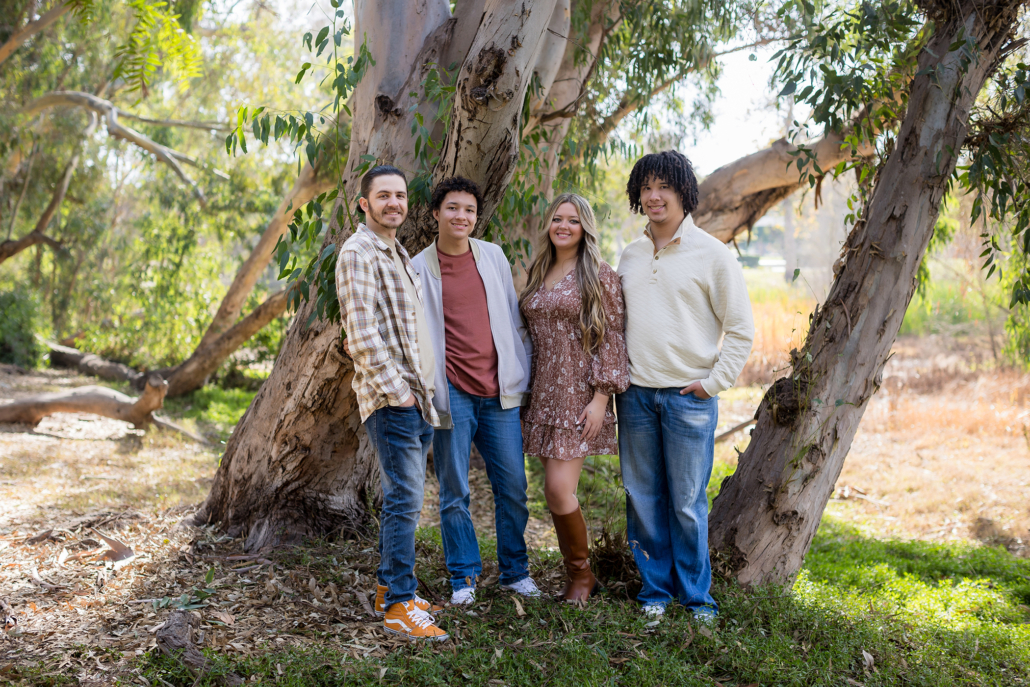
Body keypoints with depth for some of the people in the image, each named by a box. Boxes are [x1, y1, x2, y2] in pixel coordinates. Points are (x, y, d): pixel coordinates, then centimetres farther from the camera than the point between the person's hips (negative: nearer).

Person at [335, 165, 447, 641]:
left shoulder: (398, 253, 21)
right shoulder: (358, 253, -9)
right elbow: (362, 334, -18)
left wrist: (424, 388, 18)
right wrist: (397, 390, -17)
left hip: (417, 397, 9)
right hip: (390, 397, -9)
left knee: (404, 498, 13)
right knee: (405, 499, -11)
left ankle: (390, 588, 23)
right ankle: (399, 606, -6)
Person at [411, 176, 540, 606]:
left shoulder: (493, 256, 9)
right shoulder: (418, 269, 0)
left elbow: (513, 319, 14)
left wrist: (522, 373, 11)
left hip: (499, 392, 3)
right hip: (452, 394, -2)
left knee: (513, 487, 6)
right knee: (454, 493, 4)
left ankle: (515, 571, 22)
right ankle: (463, 576, 19)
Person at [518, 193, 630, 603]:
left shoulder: (599, 276, -4)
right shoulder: (538, 276, 14)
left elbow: (612, 340, -8)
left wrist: (601, 397, -15)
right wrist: (525, 391, 15)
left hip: (578, 395, -6)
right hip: (543, 395, 6)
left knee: (559, 489, -12)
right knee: (555, 493, 7)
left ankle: (582, 573, 9)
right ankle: (576, 578, 21)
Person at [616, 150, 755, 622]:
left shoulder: (711, 253, -3)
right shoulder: (630, 256, 12)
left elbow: (741, 329, -2)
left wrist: (715, 381, -7)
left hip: (689, 397, -4)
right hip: (635, 394, 4)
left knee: (687, 502, 1)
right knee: (643, 498, 8)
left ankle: (695, 594, 16)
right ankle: (655, 588, 22)